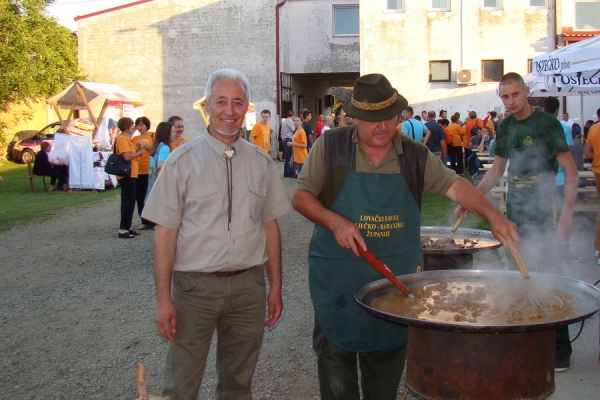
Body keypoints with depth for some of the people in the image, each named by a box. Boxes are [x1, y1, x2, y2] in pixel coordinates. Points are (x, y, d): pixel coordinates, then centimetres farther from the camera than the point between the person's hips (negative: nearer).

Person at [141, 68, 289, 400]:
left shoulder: (261, 162, 6)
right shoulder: (182, 160, -5)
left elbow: (270, 226, 10)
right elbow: (165, 231, -6)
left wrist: (276, 287, 8)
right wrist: (164, 298, -9)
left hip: (248, 285, 3)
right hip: (195, 285, -3)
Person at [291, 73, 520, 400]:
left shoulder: (415, 156, 3)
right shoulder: (330, 147, -3)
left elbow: (454, 185, -1)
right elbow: (300, 196, -2)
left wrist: (492, 215, -18)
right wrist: (336, 223, -18)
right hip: (338, 279, -2)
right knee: (336, 364, 7)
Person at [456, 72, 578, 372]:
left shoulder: (547, 123, -8)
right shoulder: (505, 127, 9)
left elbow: (571, 171, -10)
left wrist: (567, 212, -19)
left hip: (544, 212, -6)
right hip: (514, 211, 6)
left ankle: (559, 349, 7)